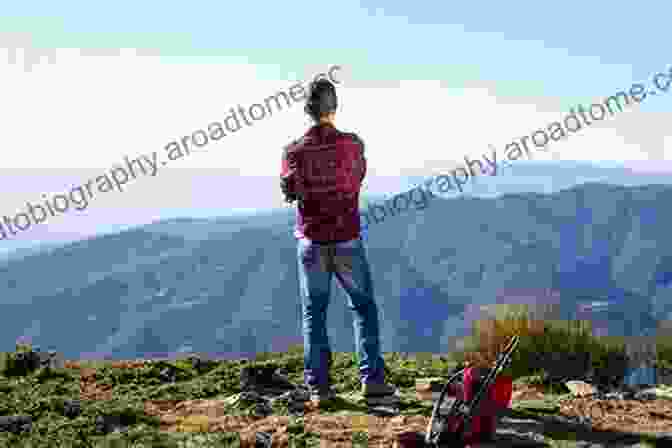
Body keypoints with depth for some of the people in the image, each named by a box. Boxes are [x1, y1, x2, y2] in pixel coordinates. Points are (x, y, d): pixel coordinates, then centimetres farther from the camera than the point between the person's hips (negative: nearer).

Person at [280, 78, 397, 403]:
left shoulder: (294, 151, -6)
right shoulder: (352, 144, -6)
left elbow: (288, 191, -1)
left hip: (311, 243, 1)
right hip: (348, 241, -1)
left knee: (314, 313, 9)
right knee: (364, 307, 10)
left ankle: (318, 386, 5)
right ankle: (372, 379, 5)